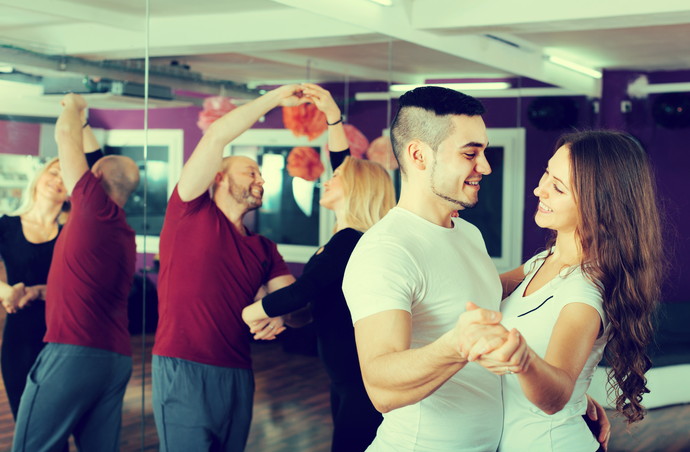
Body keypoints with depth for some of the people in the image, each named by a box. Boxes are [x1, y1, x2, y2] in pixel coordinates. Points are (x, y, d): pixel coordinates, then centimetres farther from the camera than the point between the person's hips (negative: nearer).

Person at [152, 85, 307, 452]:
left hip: (238, 376, 6)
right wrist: (275, 97, 2)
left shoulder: (263, 248, 19)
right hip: (183, 371, -6)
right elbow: (216, 136, -5)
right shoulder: (192, 212, 3)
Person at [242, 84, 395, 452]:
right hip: (347, 380, 10)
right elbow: (342, 162, 20)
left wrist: (251, 312, -5)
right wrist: (332, 115, 19)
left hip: (359, 383, -10)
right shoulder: (349, 237, 10)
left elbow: (300, 292, -21)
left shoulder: (348, 241, -16)